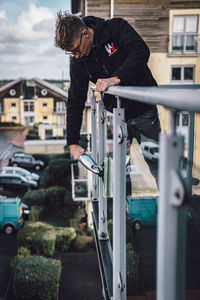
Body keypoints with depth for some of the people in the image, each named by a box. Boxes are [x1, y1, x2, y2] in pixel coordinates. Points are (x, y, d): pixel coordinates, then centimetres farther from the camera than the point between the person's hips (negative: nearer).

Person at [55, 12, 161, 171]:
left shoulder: (116, 27, -12)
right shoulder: (78, 63, -3)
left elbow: (141, 51, -26)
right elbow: (75, 102, 1)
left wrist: (117, 78, -38)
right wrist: (73, 143, -3)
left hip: (144, 110, -3)